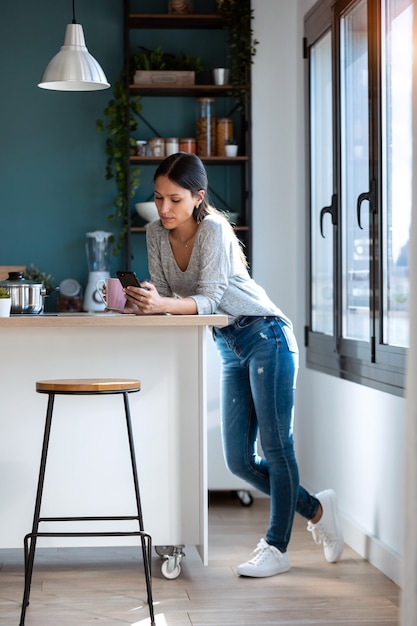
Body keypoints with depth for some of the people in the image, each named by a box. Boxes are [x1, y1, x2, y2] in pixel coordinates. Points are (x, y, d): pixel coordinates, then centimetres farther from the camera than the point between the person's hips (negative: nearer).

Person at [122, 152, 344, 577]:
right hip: (231, 349, 7)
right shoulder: (156, 234, 0)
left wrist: (163, 304, -42)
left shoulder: (214, 230, -19)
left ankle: (276, 547, 8)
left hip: (266, 338, -7)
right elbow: (163, 296, 0)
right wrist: (137, 302, -22)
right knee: (239, 461, 5)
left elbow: (209, 298, -26)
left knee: (275, 446, -3)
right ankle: (316, 510, 25)